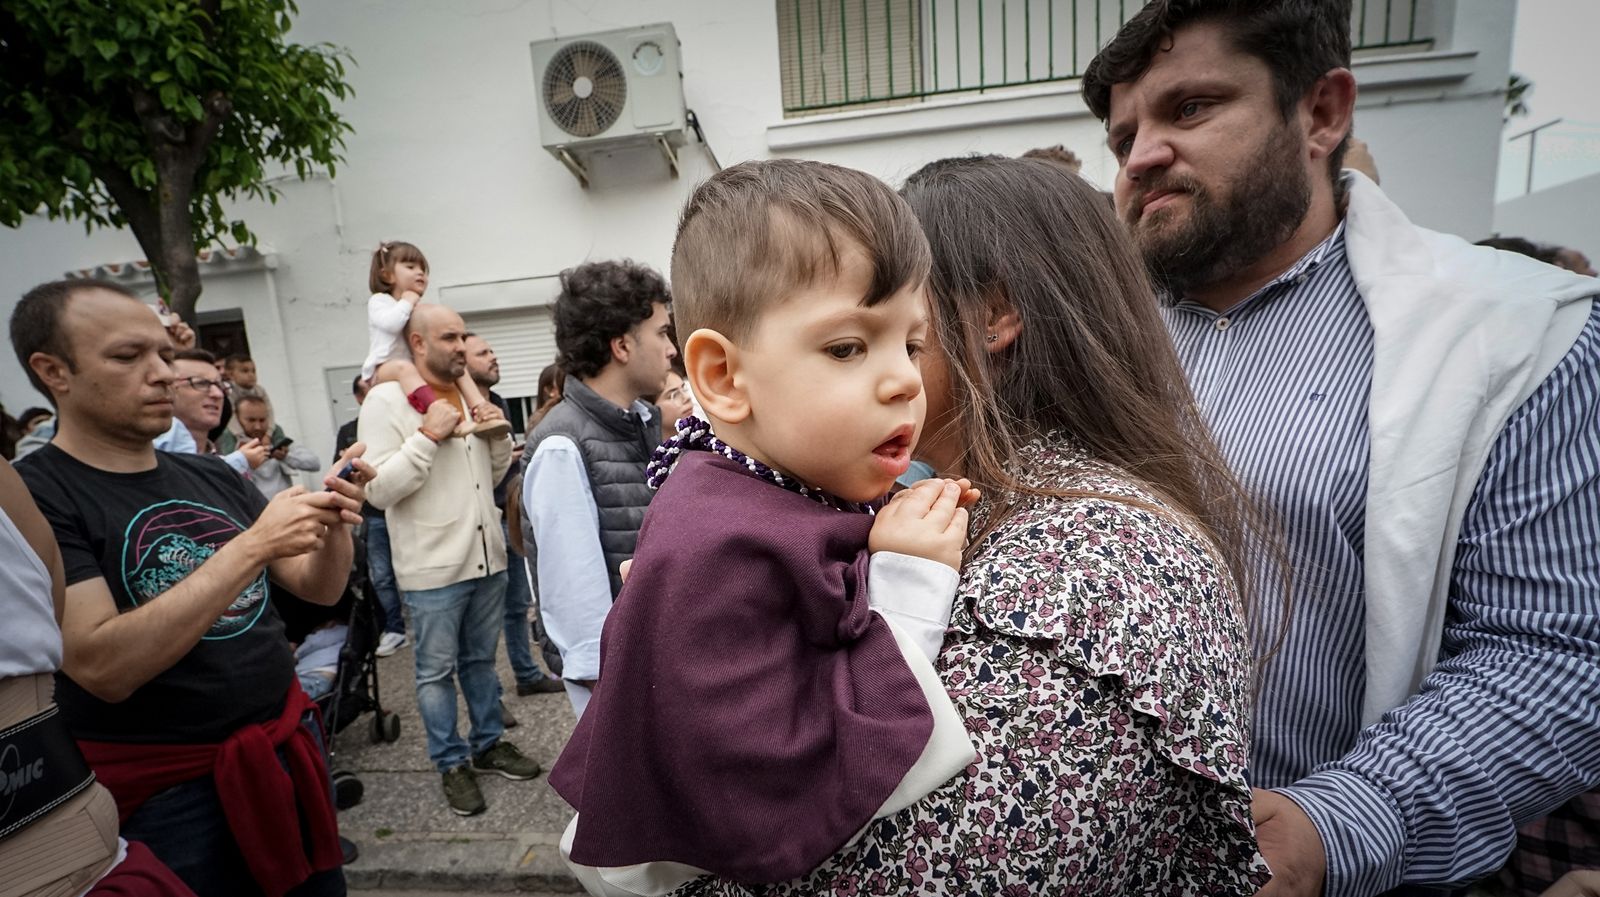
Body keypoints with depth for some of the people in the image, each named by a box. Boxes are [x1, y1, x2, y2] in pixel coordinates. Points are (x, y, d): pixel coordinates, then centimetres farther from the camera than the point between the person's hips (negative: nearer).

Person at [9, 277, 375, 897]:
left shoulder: (214, 477, 3)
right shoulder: (31, 498, -12)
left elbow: (319, 589, 5)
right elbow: (102, 667, -23)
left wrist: (334, 525, -14)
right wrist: (253, 546, -27)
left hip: (288, 747, 5)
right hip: (167, 793, -5)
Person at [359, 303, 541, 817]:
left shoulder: (470, 394, 10)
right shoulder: (386, 400, -10)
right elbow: (378, 490, -17)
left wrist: (499, 436, -4)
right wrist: (428, 436, -22)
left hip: (487, 558, 6)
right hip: (433, 568, -6)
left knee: (480, 660, 19)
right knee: (437, 671, 9)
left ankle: (488, 743, 35)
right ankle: (451, 763, 26)